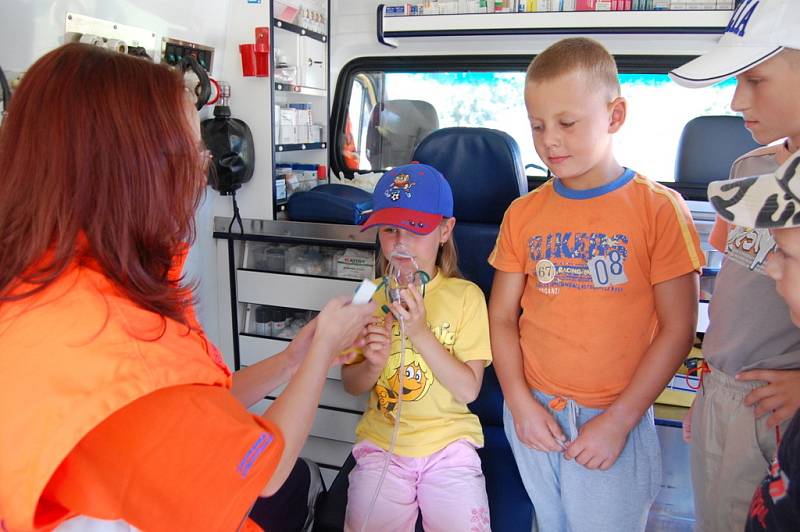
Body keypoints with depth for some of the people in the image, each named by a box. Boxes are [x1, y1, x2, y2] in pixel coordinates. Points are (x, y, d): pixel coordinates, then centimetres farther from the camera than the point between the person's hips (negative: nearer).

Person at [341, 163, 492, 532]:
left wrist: (421, 333, -22)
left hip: (447, 443, -2)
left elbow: (468, 389, -11)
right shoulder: (372, 297, 3)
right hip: (381, 441, 2)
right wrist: (373, 365, -16)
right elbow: (351, 384, 7)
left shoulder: (466, 296, -7)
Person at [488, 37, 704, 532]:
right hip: (534, 415, 3)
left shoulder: (660, 209, -9)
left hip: (614, 420, -3)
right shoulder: (523, 214, 1)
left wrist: (618, 420, -12)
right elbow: (502, 316, 3)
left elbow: (677, 328, -9)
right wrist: (520, 403, -7)